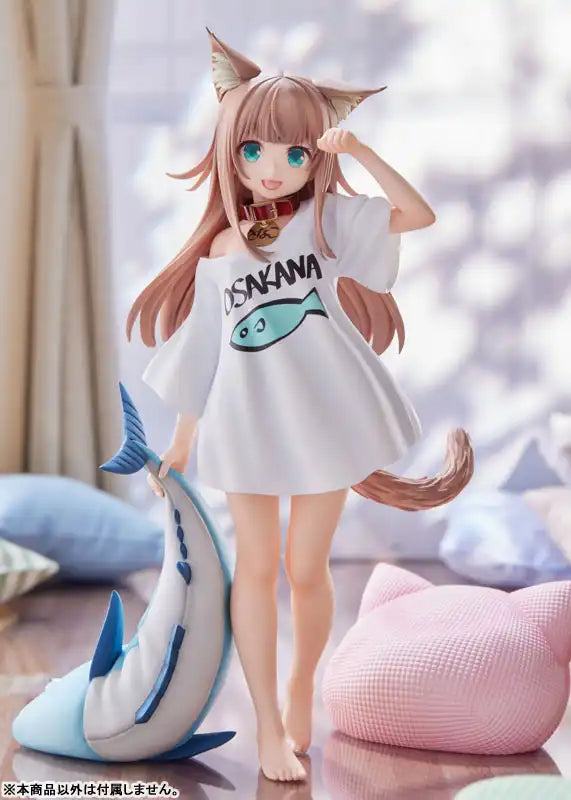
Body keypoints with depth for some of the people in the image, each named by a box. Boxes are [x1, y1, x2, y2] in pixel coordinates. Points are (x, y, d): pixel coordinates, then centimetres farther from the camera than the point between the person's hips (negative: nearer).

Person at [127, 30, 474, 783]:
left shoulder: (328, 218, 0)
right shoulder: (216, 253, 5)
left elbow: (420, 213, -12)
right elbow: (201, 354, 9)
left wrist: (358, 149, -16)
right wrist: (181, 442, 11)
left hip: (324, 416, -2)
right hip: (249, 423, 2)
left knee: (306, 567, 7)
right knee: (256, 568, 7)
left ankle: (301, 689, 34)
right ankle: (268, 724, 20)